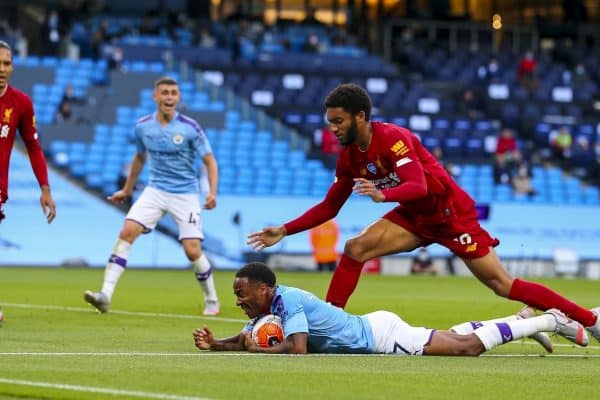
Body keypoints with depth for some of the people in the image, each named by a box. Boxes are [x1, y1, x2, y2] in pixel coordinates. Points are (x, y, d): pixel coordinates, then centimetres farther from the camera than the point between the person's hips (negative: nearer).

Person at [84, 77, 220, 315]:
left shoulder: (190, 128, -11)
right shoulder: (143, 126, 0)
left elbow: (210, 161, -6)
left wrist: (212, 193, -20)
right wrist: (127, 190, 25)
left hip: (185, 195, -3)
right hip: (155, 190, 3)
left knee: (193, 251, -10)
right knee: (127, 232, -17)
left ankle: (211, 300, 15)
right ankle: (106, 294, -20)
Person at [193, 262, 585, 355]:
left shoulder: (288, 301, -24)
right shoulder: (267, 308, 4)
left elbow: (298, 348, -35)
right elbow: (244, 339, 14)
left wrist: (260, 350, -23)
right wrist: (214, 344, -4)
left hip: (380, 335, -9)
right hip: (373, 329, 9)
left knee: (468, 347, -6)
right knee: (452, 338, 22)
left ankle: (549, 322, 2)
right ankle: (524, 321, 33)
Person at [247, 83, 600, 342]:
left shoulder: (392, 138, -24)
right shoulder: (349, 158, 0)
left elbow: (418, 185, -36)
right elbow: (330, 207, 9)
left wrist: (383, 195, -55)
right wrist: (285, 231, 1)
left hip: (451, 212, -7)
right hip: (416, 216, 7)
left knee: (502, 285, -9)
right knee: (355, 249, -11)